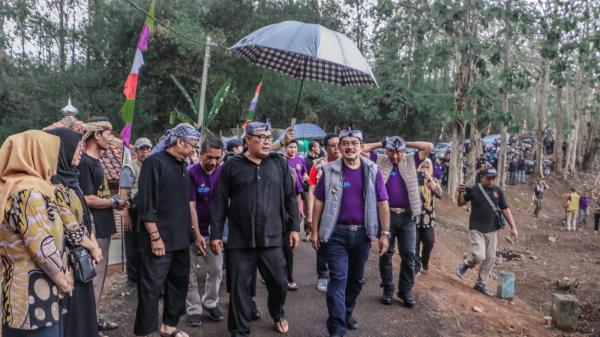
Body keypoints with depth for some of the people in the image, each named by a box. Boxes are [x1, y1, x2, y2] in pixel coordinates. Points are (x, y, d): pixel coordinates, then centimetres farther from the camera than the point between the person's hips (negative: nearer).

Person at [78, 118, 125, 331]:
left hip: (103, 229, 9)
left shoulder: (96, 161, 13)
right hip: (94, 231, -9)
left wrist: (114, 202, 4)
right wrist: (114, 202, -9)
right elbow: (88, 199, -21)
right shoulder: (84, 162, -16)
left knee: (99, 275, 16)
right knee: (93, 277, 0)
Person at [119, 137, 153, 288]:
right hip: (134, 213, -5)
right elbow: (123, 194, -12)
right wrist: (126, 216, -17)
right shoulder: (129, 168, -8)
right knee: (134, 247, 7)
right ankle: (133, 278, 20)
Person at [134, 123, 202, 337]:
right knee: (151, 288, -1)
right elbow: (146, 204, -17)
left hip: (180, 239, 8)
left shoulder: (182, 166, 12)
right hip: (160, 240, -8)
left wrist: (194, 233, 18)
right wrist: (155, 237, -18)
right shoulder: (154, 163, -13)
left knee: (179, 283, 16)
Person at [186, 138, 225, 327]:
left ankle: (210, 303, 28)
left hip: (213, 228, 4)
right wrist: (197, 235, -16)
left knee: (217, 269, 9)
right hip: (193, 230, -4)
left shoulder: (222, 172, -4)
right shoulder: (191, 173, -15)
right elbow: (190, 207, -15)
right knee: (192, 272, 5)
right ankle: (194, 310, 18)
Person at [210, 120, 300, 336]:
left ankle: (277, 314, 41)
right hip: (240, 240, -1)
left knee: (279, 282, 10)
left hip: (272, 238, 2)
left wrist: (294, 228, 5)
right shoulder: (232, 165, 0)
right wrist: (216, 234, -1)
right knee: (239, 288, 6)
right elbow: (219, 202, 1)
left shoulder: (280, 163, 5)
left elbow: (290, 198, 8)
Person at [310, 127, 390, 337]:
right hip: (336, 233, -2)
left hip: (362, 233, 3)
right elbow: (318, 202, 1)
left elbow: (382, 203, 1)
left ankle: (347, 314, 39)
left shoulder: (372, 171, 1)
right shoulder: (330, 171, -3)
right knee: (338, 279, -4)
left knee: (357, 279, 17)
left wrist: (385, 233, -2)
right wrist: (314, 231, -1)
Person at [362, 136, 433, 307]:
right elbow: (361, 149, 0)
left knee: (409, 255, 6)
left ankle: (406, 290, 21)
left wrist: (407, 143, 5)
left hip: (407, 216, 1)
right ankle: (387, 289, 23)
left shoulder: (411, 161, 6)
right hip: (386, 215, -1)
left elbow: (429, 147, 3)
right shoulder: (379, 161, 3)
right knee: (385, 254, 9)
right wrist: (381, 144, 3)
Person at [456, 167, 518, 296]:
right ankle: (466, 265, 17)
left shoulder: (498, 191, 0)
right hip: (476, 229, -4)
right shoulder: (474, 189, -8)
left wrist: (513, 227, -2)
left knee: (490, 258, 7)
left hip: (491, 230, 4)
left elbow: (505, 209, 4)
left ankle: (480, 283, 22)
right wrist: (461, 193, -22)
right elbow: (461, 203, 0)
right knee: (479, 256, -16)